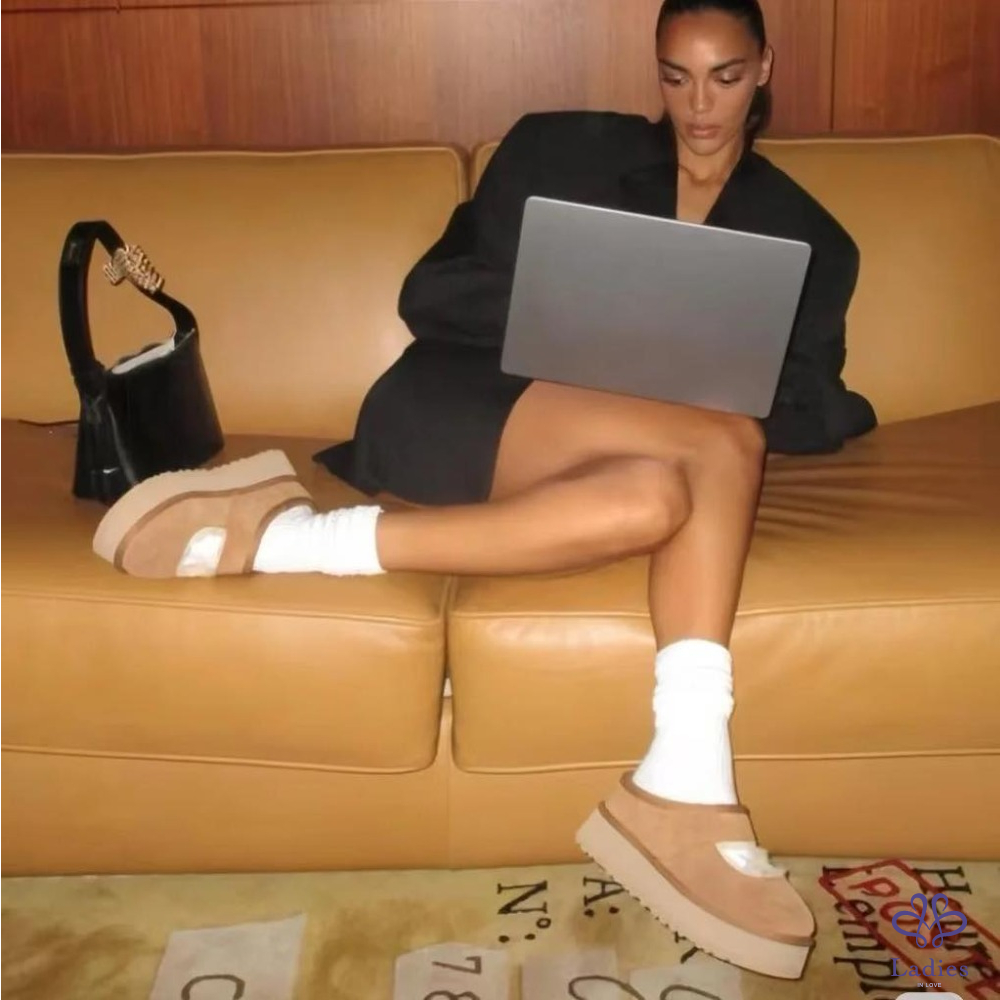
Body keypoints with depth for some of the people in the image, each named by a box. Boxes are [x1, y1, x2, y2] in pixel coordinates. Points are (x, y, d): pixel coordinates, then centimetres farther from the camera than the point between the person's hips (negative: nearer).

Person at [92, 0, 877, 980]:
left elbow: (817, 414, 10)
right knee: (719, 446, -31)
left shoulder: (806, 237, 18)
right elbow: (429, 295, 5)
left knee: (656, 497, -35)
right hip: (459, 412, -3)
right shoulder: (564, 147, 11)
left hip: (615, 456, 3)